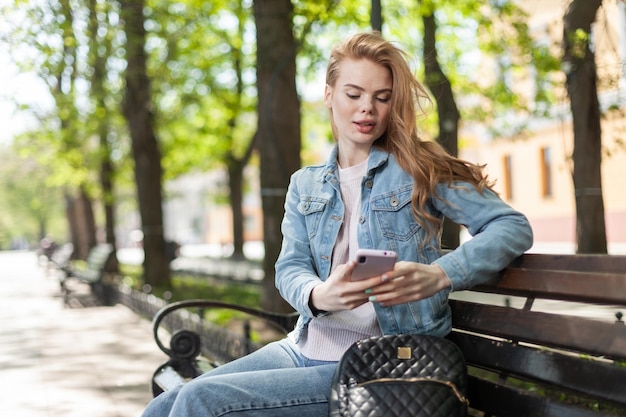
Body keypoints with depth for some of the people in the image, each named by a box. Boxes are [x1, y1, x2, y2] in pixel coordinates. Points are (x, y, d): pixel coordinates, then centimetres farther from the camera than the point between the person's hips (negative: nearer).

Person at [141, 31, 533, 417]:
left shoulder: (418, 168, -1)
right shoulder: (306, 185, 13)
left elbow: (514, 226, -8)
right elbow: (290, 268, 1)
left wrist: (439, 276, -25)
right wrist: (318, 296, -24)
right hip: (302, 348, 5)